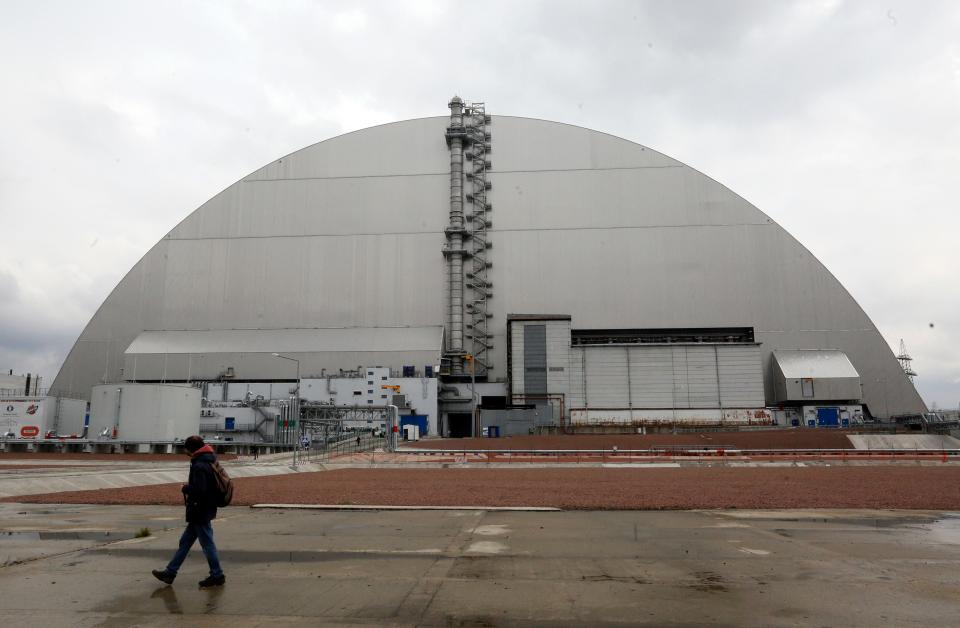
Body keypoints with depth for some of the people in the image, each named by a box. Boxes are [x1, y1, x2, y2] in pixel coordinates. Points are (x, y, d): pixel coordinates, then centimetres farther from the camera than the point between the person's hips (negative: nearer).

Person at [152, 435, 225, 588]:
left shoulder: (199, 466, -22)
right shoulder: (210, 462, 8)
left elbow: (198, 490, -29)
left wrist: (186, 488, -11)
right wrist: (190, 486, 7)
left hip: (200, 512, -10)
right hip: (204, 511, 10)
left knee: (207, 543, 1)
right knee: (185, 541, 18)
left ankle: (217, 576, 11)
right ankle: (170, 572, 28)